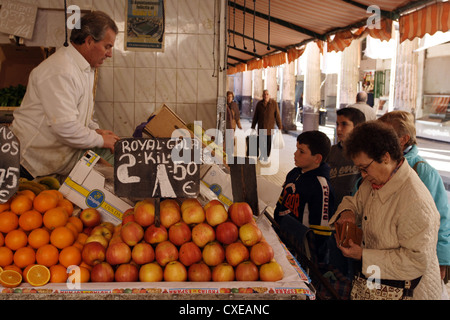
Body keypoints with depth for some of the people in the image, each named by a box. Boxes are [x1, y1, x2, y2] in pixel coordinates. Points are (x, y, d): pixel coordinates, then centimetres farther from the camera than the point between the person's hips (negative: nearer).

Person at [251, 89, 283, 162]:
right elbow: (255, 116, 5)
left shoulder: (274, 103, -8)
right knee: (260, 142, 5)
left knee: (268, 142, 6)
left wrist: (280, 126, -5)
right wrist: (253, 126, 7)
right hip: (261, 127, 2)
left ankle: (267, 156, 25)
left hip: (270, 127, -2)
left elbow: (277, 115, -6)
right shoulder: (259, 104, -1)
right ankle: (262, 154, 32)